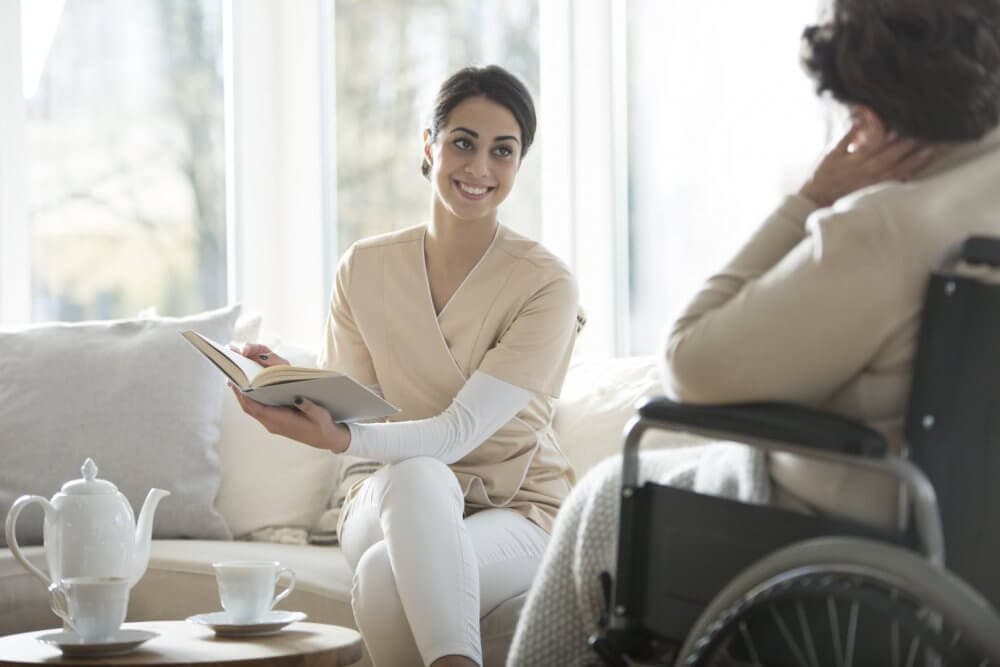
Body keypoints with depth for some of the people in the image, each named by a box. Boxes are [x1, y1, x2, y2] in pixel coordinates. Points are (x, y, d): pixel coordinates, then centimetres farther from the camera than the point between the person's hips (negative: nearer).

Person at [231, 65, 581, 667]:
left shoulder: (547, 284, -12)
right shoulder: (365, 267, 1)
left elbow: (460, 431, -21)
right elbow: (346, 410, 0)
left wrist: (341, 438, -39)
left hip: (518, 510, -3)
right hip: (393, 503, 3)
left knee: (383, 575, -36)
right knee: (418, 476, -36)